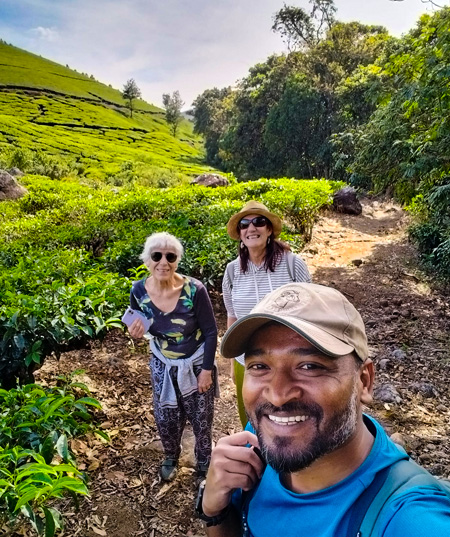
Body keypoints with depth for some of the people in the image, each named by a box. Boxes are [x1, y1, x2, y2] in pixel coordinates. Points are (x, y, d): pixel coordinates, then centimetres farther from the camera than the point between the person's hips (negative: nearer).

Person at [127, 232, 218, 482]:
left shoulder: (194, 290, -27)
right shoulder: (139, 291, -17)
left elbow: (211, 332, -16)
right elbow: (137, 325, 2)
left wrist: (206, 370, -12)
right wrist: (136, 332, -21)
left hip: (197, 364, -3)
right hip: (162, 365, 3)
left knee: (201, 417, 16)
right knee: (166, 419, 19)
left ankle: (204, 462, 45)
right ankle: (171, 457, 51)